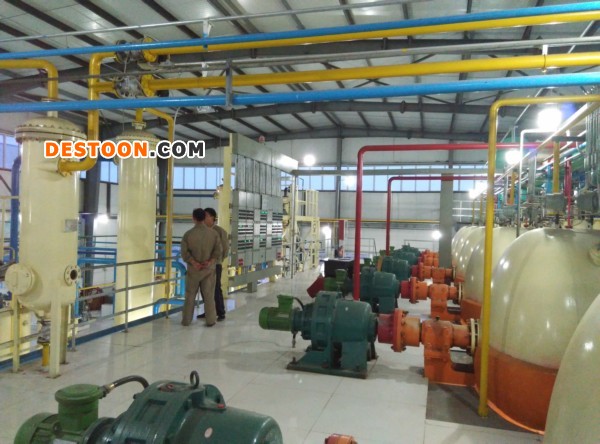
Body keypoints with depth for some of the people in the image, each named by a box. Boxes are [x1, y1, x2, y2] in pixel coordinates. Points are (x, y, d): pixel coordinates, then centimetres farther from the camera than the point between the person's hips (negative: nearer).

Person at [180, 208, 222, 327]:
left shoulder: (188, 234, -7)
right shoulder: (213, 233, -5)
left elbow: (185, 252, -12)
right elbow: (218, 250, -9)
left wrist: (194, 263, -16)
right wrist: (210, 262, -16)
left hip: (193, 269, 0)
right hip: (209, 268, 0)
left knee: (190, 295, 11)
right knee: (209, 295, 7)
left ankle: (186, 320, 17)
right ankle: (210, 320, 10)